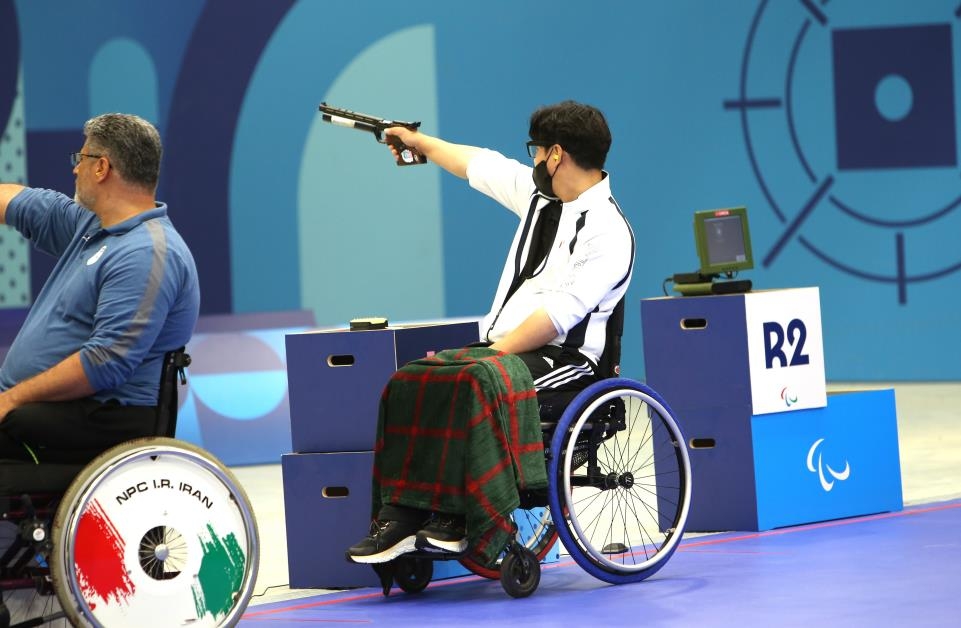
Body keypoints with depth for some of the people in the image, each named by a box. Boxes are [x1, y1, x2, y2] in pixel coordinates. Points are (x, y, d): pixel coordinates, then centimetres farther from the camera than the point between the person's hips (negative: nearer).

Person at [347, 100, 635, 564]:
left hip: (563, 363, -8)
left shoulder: (608, 233, -11)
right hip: (501, 347, 8)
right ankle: (399, 517, -26)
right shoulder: (540, 192, 15)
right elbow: (479, 164, 32)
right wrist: (420, 142, 45)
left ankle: (454, 522, -28)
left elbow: (559, 315, -19)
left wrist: (494, 354, -23)